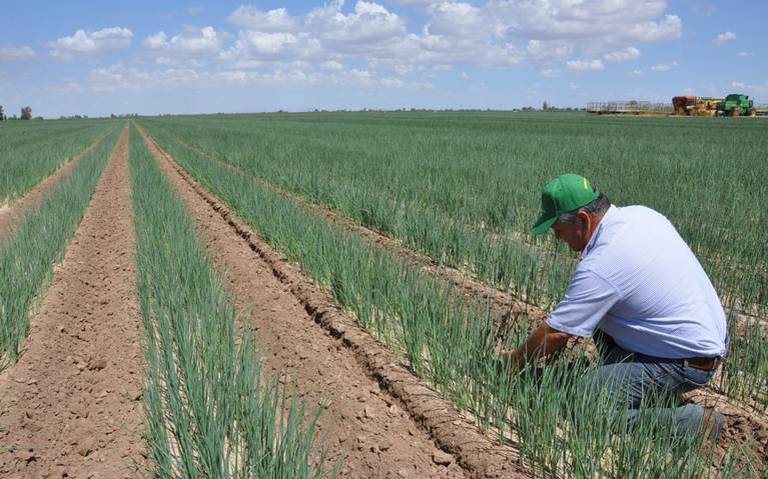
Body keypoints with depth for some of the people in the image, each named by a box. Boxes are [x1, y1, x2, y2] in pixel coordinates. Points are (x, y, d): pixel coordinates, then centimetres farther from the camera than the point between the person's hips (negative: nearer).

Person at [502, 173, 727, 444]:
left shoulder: (599, 268, -26)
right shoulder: (641, 214, -1)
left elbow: (555, 334, -17)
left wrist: (514, 360, 1)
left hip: (688, 363, -9)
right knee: (598, 310, 16)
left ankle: (694, 422, -6)